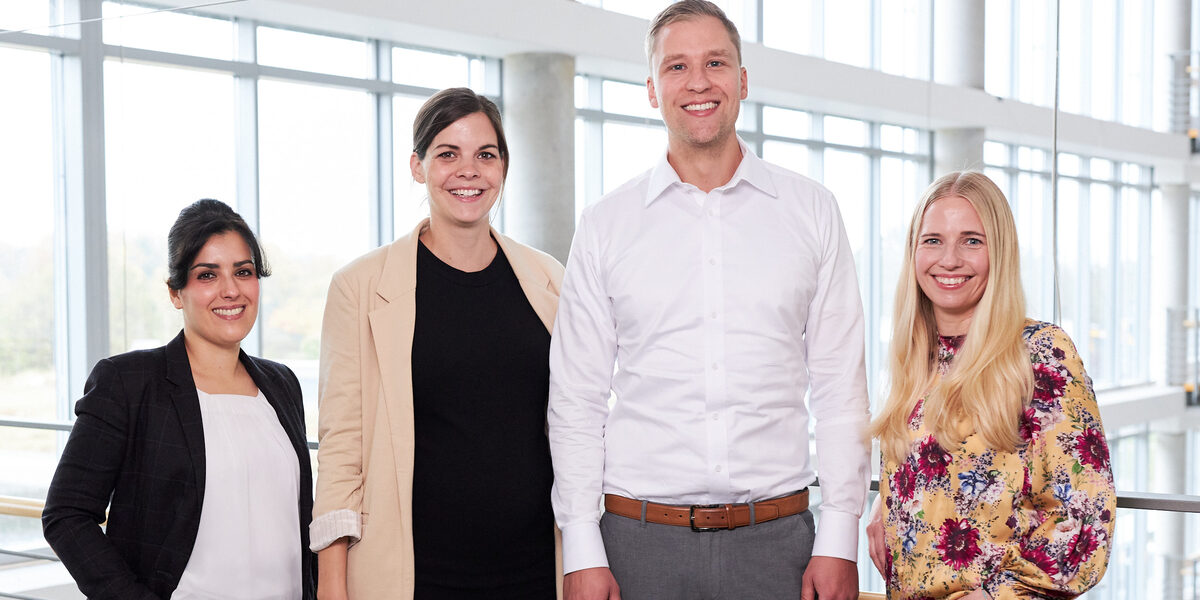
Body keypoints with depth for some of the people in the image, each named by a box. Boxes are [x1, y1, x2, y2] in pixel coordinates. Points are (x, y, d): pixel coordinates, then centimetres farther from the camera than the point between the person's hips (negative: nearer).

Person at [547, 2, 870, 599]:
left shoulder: (811, 210, 5)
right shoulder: (604, 225, 4)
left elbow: (840, 387, 4)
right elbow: (576, 399, 3)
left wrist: (838, 539, -2)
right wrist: (582, 551, -3)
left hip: (777, 541, 0)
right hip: (641, 542, 0)